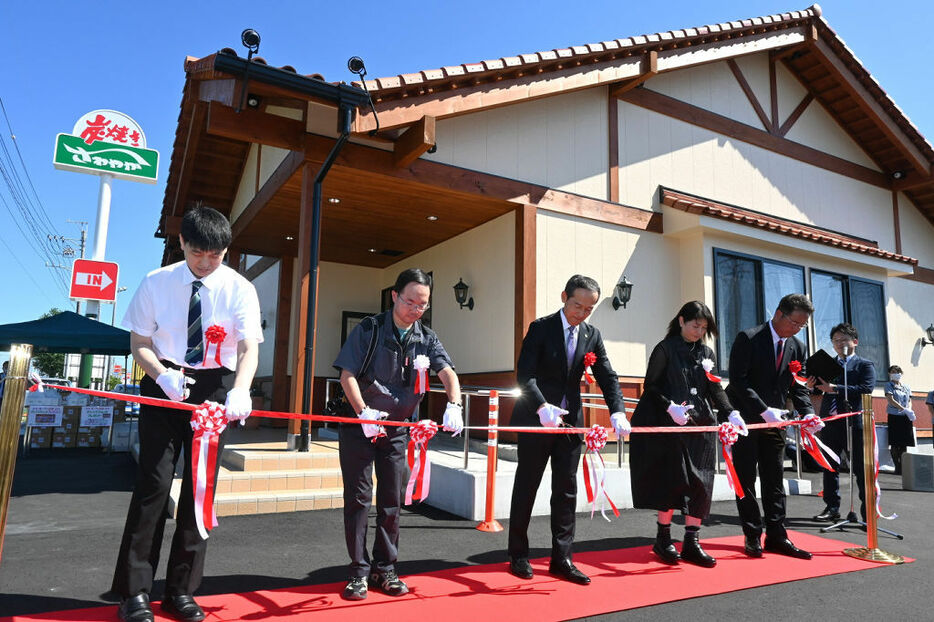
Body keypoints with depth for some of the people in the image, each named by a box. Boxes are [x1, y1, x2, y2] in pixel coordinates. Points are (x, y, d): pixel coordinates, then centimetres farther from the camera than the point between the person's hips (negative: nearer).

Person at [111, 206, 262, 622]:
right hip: (164, 384, 0)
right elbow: (139, 343, 0)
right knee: (155, 481, -5)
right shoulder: (155, 283, -3)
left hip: (215, 389, 0)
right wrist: (163, 375, -20)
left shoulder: (239, 289, -7)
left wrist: (240, 390, -35)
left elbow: (249, 348, -16)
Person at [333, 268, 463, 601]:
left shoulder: (426, 337, 0)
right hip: (360, 425, -3)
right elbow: (347, 375, -14)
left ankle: (384, 570, 22)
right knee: (358, 496, 1)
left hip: (397, 428, 4)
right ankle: (359, 571, 12)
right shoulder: (369, 329, -11)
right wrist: (364, 412, -27)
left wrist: (453, 405, -28)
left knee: (392, 499, 9)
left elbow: (447, 373, -9)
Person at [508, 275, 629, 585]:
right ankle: (518, 555, 19)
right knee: (526, 486, 6)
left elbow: (607, 377, 2)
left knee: (566, 490, 6)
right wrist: (542, 407, -31)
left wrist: (617, 411, -15)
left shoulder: (592, 335, 5)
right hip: (536, 420, -4)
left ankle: (561, 559, 15)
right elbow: (525, 374, -16)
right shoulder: (541, 328, -9)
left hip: (570, 420, 4)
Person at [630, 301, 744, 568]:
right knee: (674, 478, -9)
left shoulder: (706, 353, 14)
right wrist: (670, 407, -18)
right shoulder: (665, 349, -2)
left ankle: (691, 543, 12)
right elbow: (651, 386, -4)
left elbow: (715, 389, 9)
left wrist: (731, 413, -6)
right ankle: (663, 539, 8)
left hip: (700, 426, 5)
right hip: (669, 425, -5)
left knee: (700, 482, 2)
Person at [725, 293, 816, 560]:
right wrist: (764, 411, -23)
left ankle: (776, 537, 14)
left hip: (775, 421, 5)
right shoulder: (748, 338, -12)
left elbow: (798, 387, 7)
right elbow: (738, 381, -17)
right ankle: (752, 536, 11)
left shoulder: (797, 347, 6)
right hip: (746, 419, -5)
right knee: (746, 480, 3)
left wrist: (808, 414, -12)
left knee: (774, 480, 8)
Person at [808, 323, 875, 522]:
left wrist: (834, 388, -19)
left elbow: (866, 389, -12)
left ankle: (868, 512, 10)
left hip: (854, 423, -4)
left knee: (861, 469, 1)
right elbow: (821, 389, 13)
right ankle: (832, 508, 20)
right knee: (829, 467, 9)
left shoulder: (865, 365, 4)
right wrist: (813, 385, -10)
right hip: (830, 422, 4)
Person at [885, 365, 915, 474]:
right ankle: (897, 467, 2)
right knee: (895, 444, -4)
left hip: (906, 418, 4)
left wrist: (909, 410, -8)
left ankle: (903, 467, 14)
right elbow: (891, 400, -10)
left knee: (904, 443, 6)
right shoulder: (889, 385, 0)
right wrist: (904, 409, -19)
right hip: (894, 416, -4)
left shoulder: (906, 387, 15)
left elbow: (909, 401, 13)